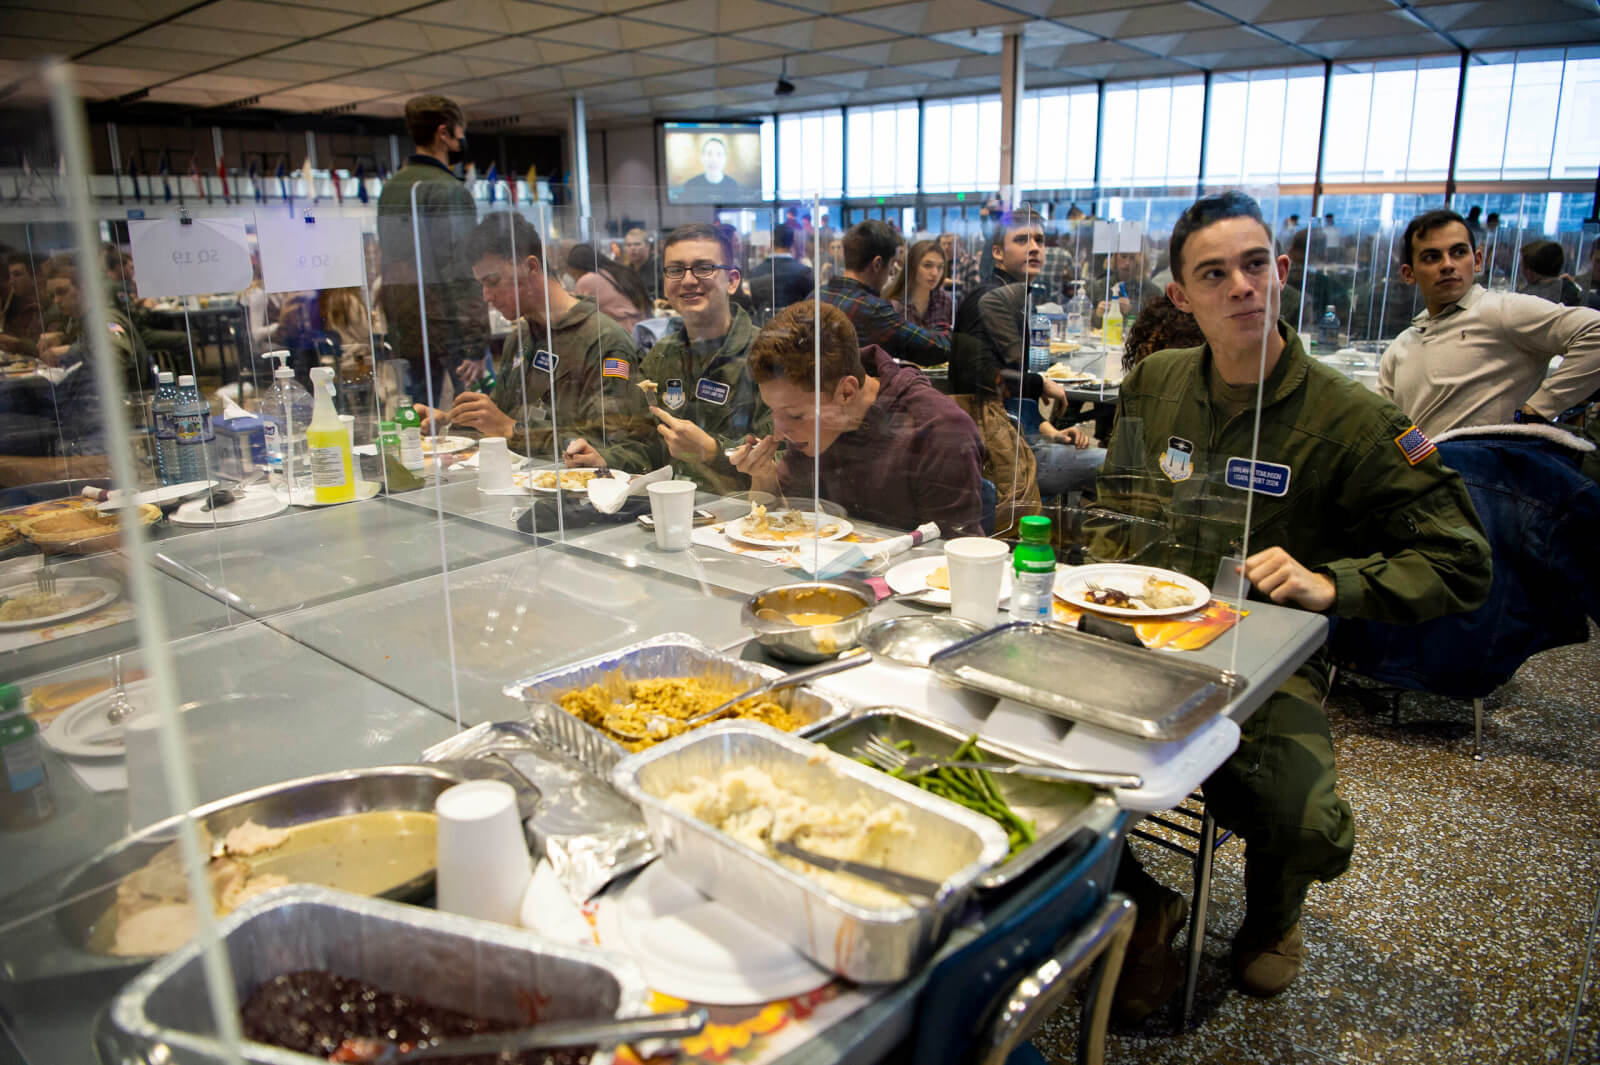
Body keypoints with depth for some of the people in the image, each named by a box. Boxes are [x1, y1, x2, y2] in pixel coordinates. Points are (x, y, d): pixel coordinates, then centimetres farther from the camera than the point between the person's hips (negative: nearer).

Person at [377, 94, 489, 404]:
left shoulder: (390, 188, 15)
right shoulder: (450, 191, -11)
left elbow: (387, 262, 17)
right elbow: (463, 271, -18)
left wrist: (393, 327, 20)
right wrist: (477, 343, -19)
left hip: (405, 334, 8)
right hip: (446, 331, -8)